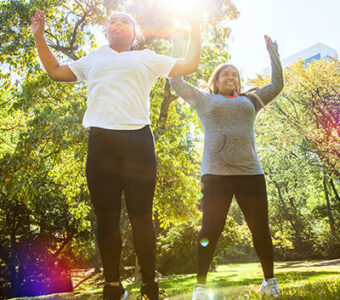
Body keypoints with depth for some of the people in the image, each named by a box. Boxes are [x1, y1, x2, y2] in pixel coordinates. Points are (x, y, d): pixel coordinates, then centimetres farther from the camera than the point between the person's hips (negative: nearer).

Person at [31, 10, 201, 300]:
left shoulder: (147, 58, 19)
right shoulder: (93, 59, 26)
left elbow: (189, 65, 17)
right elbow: (56, 71, 31)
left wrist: (195, 31, 16)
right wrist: (39, 37, 29)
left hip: (137, 139, -2)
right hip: (101, 141, 2)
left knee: (141, 215, -4)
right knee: (106, 216, 2)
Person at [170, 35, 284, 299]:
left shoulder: (249, 101, 24)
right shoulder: (204, 99, 18)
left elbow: (277, 85, 31)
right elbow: (176, 82, 18)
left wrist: (273, 52, 33)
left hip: (250, 172, 3)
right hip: (216, 173, -3)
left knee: (261, 228, 2)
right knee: (211, 229, -5)